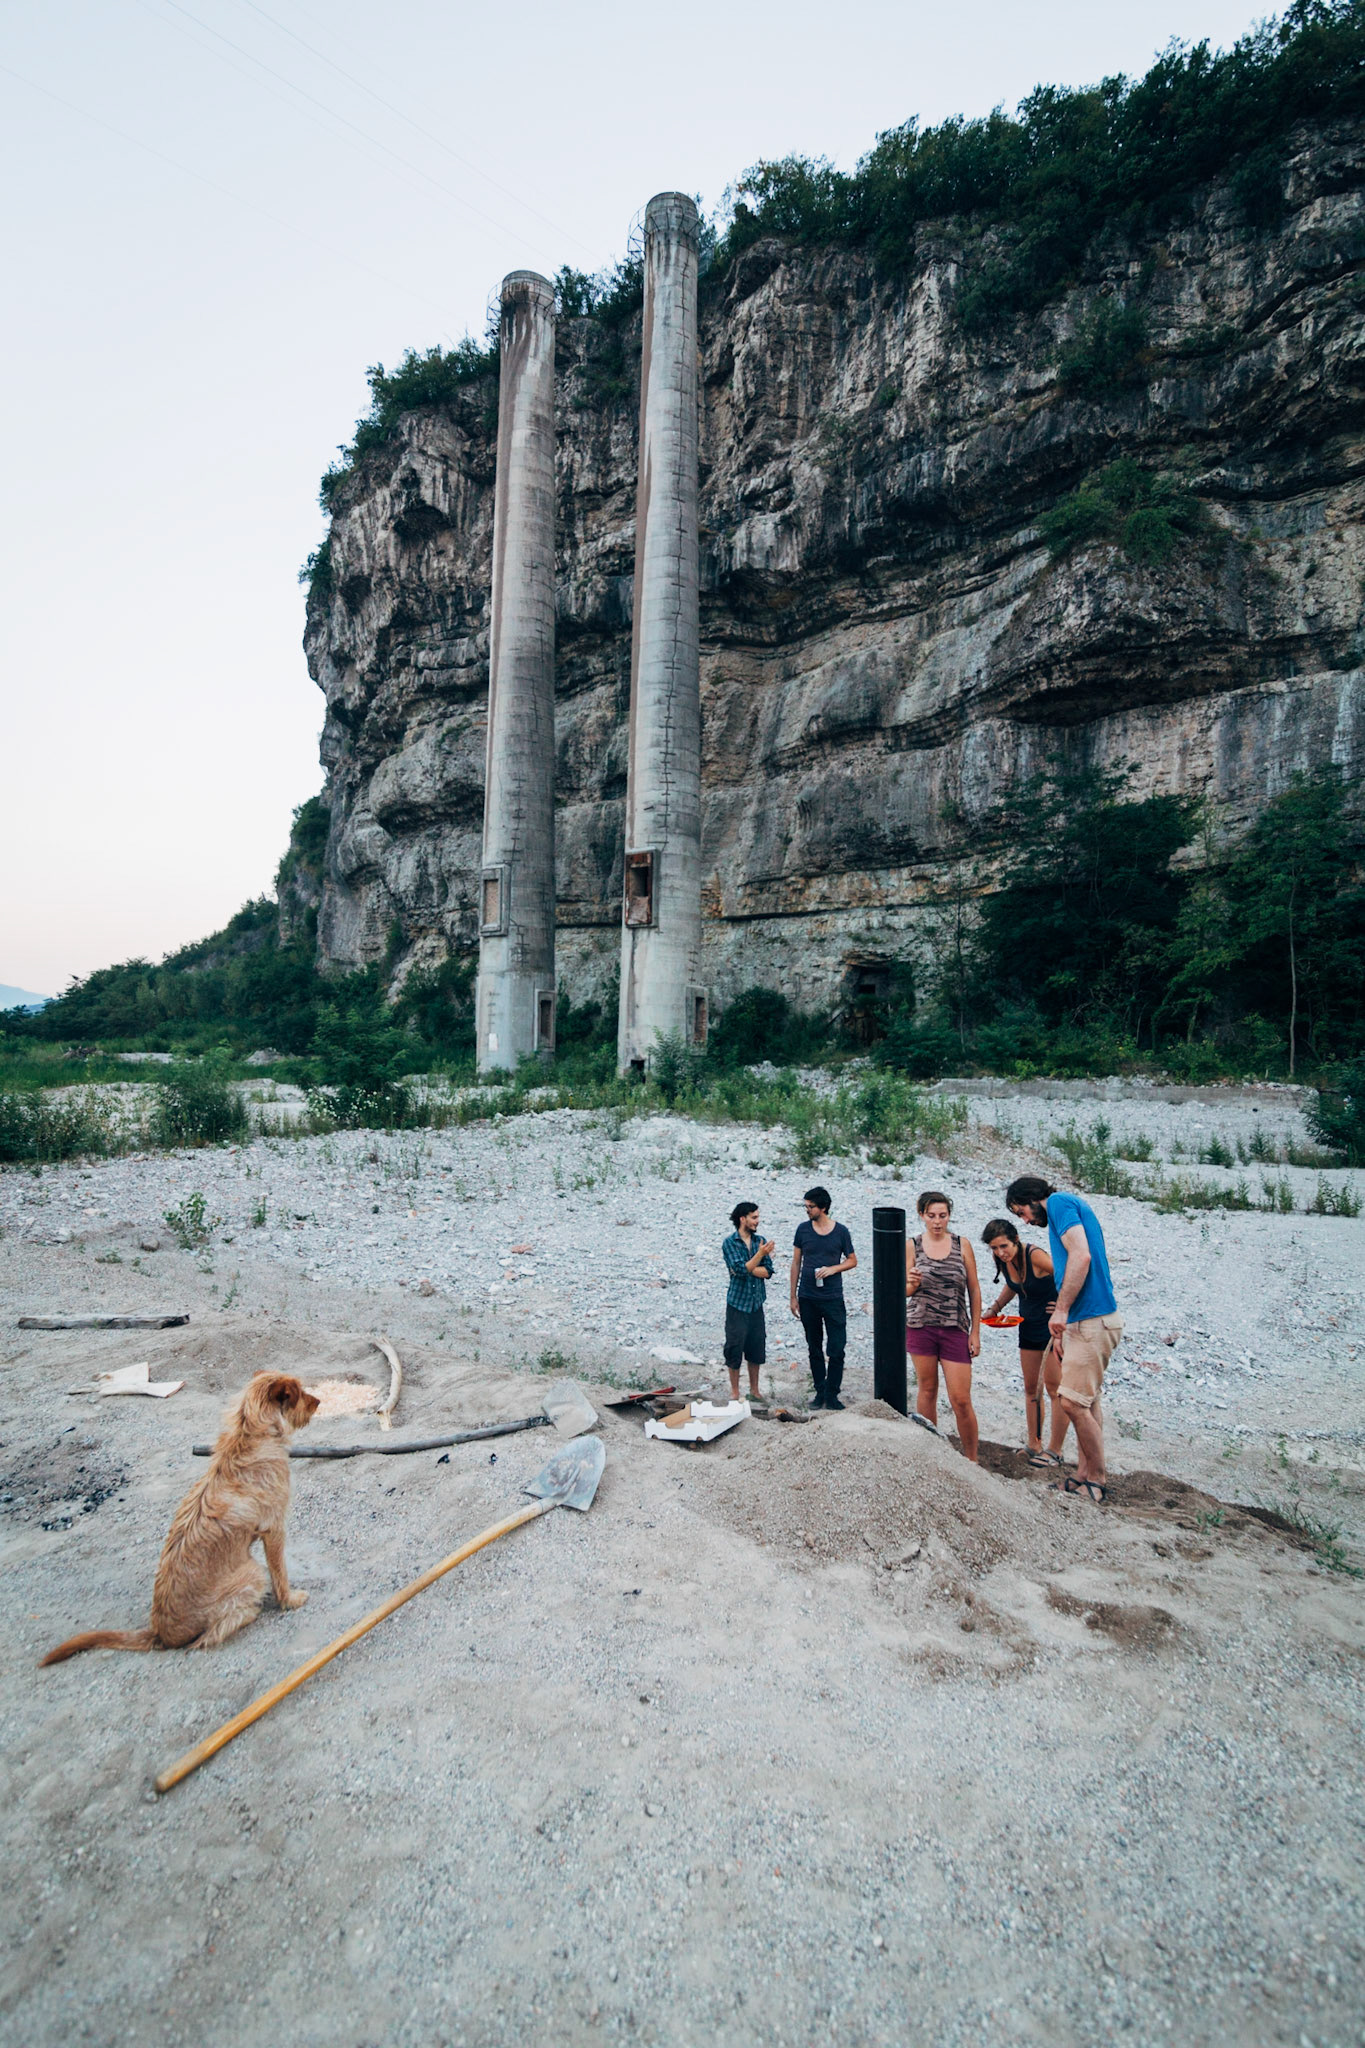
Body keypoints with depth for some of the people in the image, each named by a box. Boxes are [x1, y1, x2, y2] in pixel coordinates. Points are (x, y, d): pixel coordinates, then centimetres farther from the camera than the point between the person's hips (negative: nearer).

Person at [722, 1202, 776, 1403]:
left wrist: (746, 1268, -14)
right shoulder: (729, 1243, -8)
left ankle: (754, 1390, 25)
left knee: (756, 1348, 10)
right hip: (737, 1303, -4)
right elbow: (740, 1269, -20)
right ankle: (734, 1392, 16)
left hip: (756, 1303, 4)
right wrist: (760, 1254, -21)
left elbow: (768, 1272, -3)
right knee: (734, 1348, 2)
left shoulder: (761, 1241, 5)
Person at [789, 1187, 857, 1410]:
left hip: (833, 1298, -2)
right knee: (814, 1349, 11)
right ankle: (820, 1393, 22)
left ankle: (832, 1396, 8)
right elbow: (796, 1263, 7)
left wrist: (833, 1269, -13)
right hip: (807, 1299, 2)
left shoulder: (840, 1231, -3)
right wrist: (793, 1296, 6)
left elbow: (852, 1260, 7)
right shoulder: (803, 1229, 1)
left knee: (837, 1349, -3)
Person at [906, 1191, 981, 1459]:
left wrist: (975, 1332, 2)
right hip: (920, 1326, 1)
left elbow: (974, 1290, 5)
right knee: (927, 1389, 8)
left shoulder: (962, 1244, 2)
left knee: (961, 1399, -2)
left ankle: (971, 1460, 12)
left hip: (955, 1329, -1)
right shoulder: (912, 1246, 2)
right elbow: (906, 1291, 7)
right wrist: (913, 1283, -17)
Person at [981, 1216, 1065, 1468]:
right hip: (1029, 1327, 7)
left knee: (1054, 1388, -1)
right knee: (1031, 1388, 13)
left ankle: (1055, 1450, 12)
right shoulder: (1003, 1260, -5)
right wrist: (995, 1308, 4)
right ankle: (1034, 1445, 24)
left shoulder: (1035, 1256, -28)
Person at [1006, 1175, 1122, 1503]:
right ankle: (1085, 1476, 19)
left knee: (1072, 1402, -7)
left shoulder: (1059, 1203, -9)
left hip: (1091, 1322, -11)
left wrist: (1061, 1310, -20)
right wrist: (1065, 1328, 19)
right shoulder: (1070, 1207, 21)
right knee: (1085, 1402, 13)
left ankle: (1096, 1481, 4)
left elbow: (1081, 1256, -22)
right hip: (1086, 1320, 11)